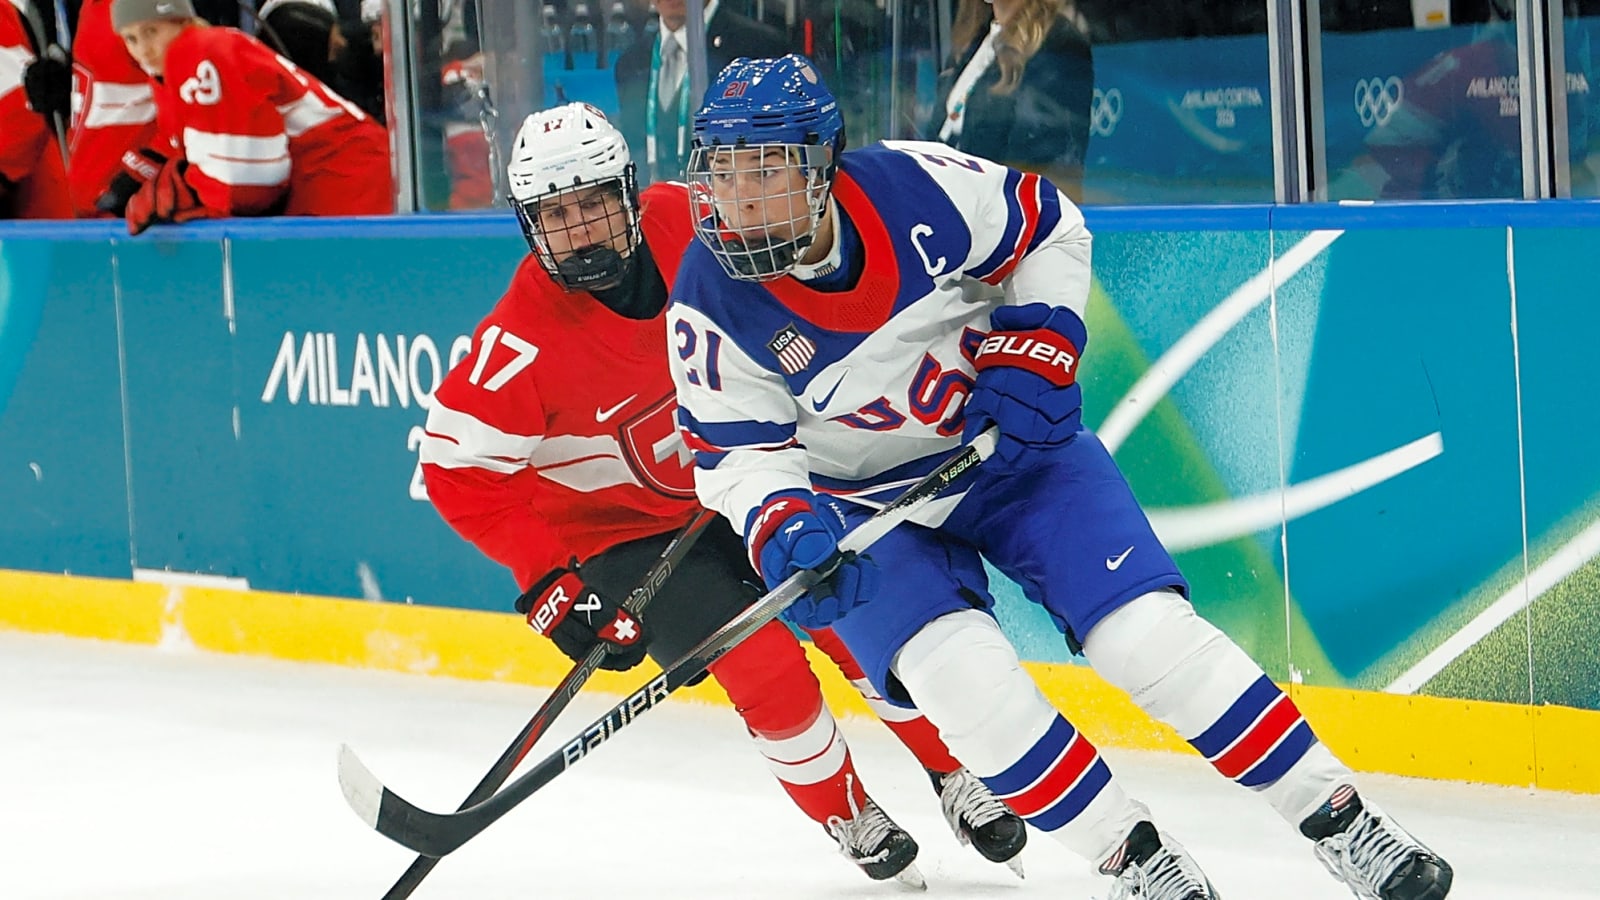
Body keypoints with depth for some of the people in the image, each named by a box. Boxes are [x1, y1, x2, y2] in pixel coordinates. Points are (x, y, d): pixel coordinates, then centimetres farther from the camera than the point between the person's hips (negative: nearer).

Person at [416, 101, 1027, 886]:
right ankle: (851, 821, 7)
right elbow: (459, 469, -20)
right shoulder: (521, 343, -27)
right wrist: (548, 580, -24)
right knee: (765, 667, -17)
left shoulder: (697, 227, -18)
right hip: (623, 531, -3)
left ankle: (960, 778, 21)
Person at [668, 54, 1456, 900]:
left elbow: (1048, 228, -5)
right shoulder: (712, 304, -20)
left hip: (1012, 442, 0)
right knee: (961, 677, -23)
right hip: (869, 499, 0)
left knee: (1148, 632, -12)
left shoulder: (911, 186, -22)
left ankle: (1342, 820, -1)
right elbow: (738, 450, -11)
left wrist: (1035, 348, -14)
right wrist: (783, 526, -30)